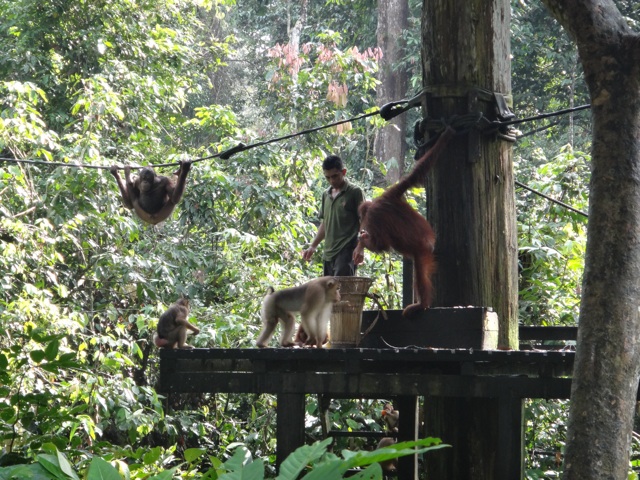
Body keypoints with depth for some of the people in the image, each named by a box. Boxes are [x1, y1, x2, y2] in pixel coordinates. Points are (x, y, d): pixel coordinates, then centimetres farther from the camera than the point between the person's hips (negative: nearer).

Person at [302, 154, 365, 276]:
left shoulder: (355, 192, -2)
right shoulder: (326, 195, 17)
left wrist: (360, 247, -16)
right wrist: (313, 246, 17)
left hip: (346, 252, -7)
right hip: (328, 252, 7)